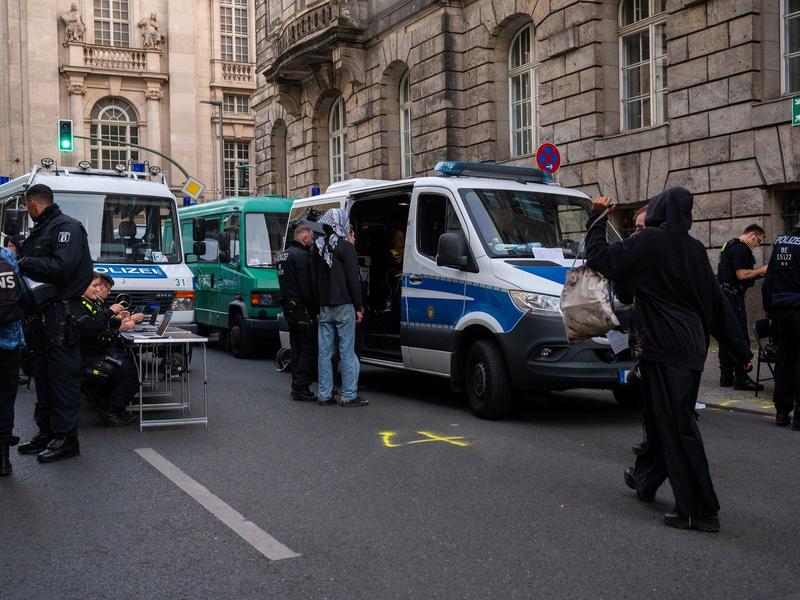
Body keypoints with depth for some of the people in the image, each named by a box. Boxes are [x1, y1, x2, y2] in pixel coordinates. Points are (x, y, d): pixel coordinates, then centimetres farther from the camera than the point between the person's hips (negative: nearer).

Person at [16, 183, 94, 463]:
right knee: (43, 374, 13)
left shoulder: (67, 227, -9)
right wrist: (18, 262, 3)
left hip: (62, 312, -10)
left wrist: (24, 262, -13)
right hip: (42, 313, 10)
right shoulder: (38, 231, 21)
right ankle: (46, 432, 21)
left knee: (63, 374, -7)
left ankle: (66, 438, -3)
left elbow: (62, 267, -21)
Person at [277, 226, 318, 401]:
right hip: (302, 308, -10)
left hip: (288, 307, 10)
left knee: (297, 346, 13)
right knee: (310, 348, -7)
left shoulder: (283, 255, 17)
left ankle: (297, 386, 14)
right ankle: (301, 388, -10)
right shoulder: (302, 255, -15)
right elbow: (306, 287, -20)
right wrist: (315, 309, -15)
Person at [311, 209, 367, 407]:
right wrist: (358, 307, -6)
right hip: (344, 306, -6)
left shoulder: (317, 247, 11)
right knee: (347, 351, -2)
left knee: (324, 351, 8)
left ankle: (324, 394, 11)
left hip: (324, 307, 6)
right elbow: (352, 279, -11)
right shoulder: (345, 247, -9)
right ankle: (349, 395, -1)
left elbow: (314, 279, 15)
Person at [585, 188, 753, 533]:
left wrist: (596, 219, 2)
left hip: (663, 346, -8)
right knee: (664, 416, 21)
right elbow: (716, 301, 12)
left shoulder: (650, 240, -10)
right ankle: (645, 478, 40)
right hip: (691, 346, 8)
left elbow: (599, 258, -12)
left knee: (676, 425, -5)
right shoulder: (694, 248, 11)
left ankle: (700, 511, -4)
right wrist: (741, 350, 15)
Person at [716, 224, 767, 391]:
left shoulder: (730, 245, 20)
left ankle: (726, 376, 14)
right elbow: (742, 274, -19)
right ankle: (740, 378, -8)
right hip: (733, 296, -11)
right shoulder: (741, 248, -12)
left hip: (724, 295, 11)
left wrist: (757, 273, 19)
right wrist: (762, 270, -7)